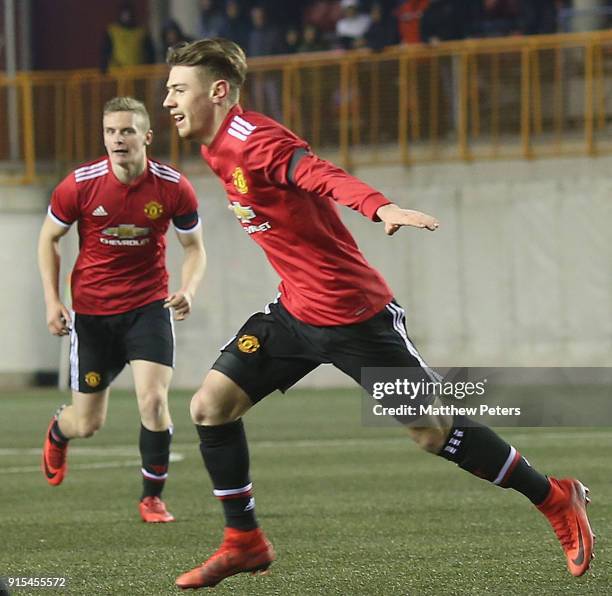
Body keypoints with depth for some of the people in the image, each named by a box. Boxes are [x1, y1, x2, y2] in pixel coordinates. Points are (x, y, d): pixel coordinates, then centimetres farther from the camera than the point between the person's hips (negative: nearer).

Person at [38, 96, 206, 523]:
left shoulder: (174, 187, -12)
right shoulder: (80, 184, -13)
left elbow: (195, 247, 3)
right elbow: (49, 239, 3)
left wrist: (188, 289, -16)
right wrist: (53, 300, -5)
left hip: (149, 305, 0)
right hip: (92, 310, 0)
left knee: (153, 399, -19)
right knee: (88, 422, 7)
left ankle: (153, 496, 2)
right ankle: (58, 432, 47)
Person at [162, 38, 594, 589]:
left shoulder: (253, 139, -20)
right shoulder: (217, 148, 7)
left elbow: (323, 175, -38)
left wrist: (381, 207, -57)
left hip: (352, 312, -8)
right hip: (295, 311, 9)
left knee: (432, 431, -3)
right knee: (210, 406, -3)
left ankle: (557, 500, 13)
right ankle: (244, 543, 10)